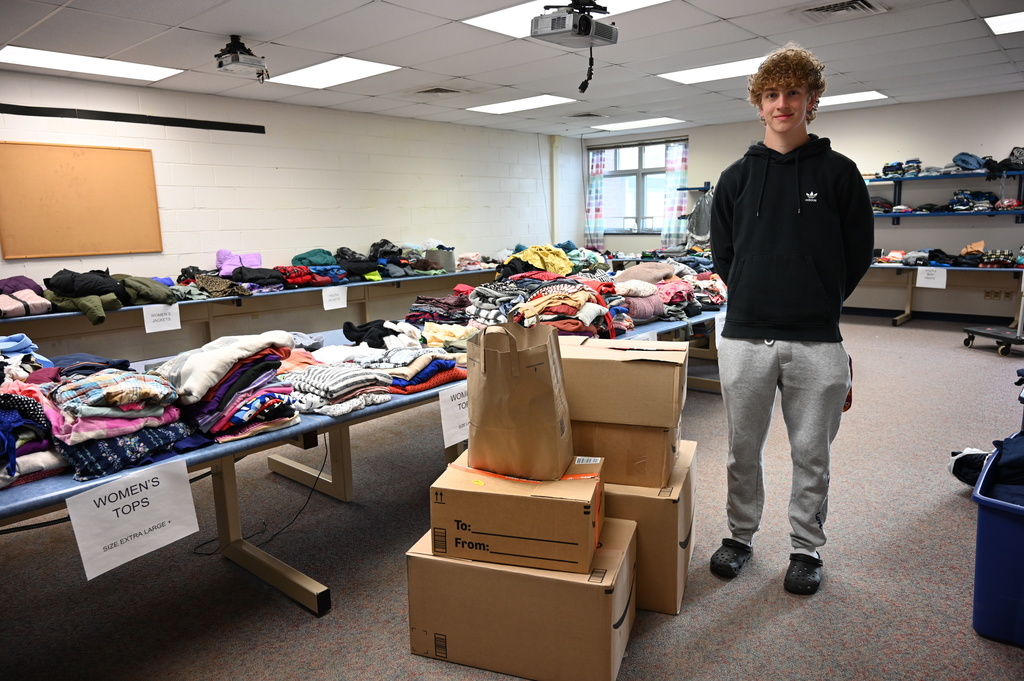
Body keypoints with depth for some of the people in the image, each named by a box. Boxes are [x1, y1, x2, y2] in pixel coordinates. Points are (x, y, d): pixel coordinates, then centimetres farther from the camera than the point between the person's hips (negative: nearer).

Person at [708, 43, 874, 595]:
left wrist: (819, 304, 9)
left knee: (811, 454, 11)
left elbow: (859, 252, 6)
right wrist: (754, 301, 10)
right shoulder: (737, 177, 7)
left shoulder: (838, 172, 2)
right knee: (744, 449, 12)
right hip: (745, 338, 2)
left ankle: (807, 548, 28)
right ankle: (740, 536, 30)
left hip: (816, 343, -1)